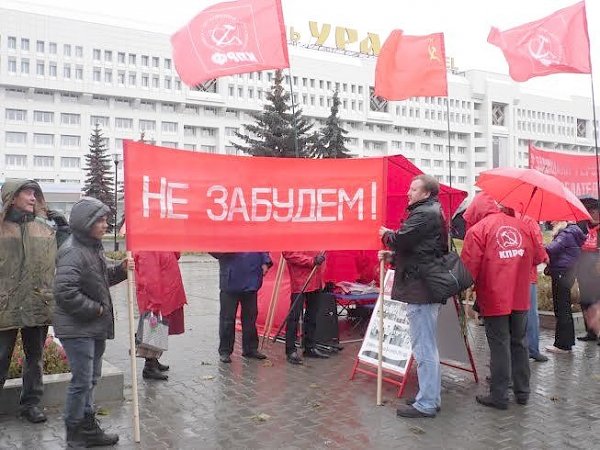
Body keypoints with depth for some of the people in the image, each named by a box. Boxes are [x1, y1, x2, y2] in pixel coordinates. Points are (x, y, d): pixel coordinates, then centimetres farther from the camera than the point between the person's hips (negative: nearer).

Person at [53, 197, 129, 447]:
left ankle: (88, 428, 31)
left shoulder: (94, 247, 10)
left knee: (90, 379, 18)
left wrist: (120, 269, 2)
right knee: (82, 381, -1)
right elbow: (64, 291, -26)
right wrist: (95, 309, -18)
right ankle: (75, 434, 16)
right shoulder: (72, 251, -20)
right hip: (77, 328, -9)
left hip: (95, 326, 9)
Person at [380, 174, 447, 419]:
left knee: (424, 349, -4)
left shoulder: (423, 214, -14)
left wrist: (386, 234, -1)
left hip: (420, 290, -11)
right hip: (430, 288, 11)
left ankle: (426, 404, 4)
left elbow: (401, 240, -21)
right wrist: (393, 255, 7)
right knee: (429, 347, 17)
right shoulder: (434, 213, 19)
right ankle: (431, 398, 27)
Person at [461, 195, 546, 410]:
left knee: (499, 347, 3)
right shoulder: (523, 226, 5)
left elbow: (469, 267, -14)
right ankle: (522, 392, 26)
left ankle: (499, 396, 10)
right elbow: (538, 257, 11)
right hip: (521, 298, 5)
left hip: (494, 298, -5)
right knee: (519, 343, 17)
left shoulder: (477, 229, -11)